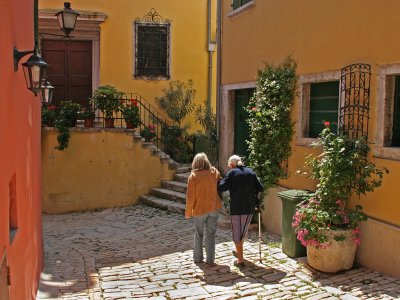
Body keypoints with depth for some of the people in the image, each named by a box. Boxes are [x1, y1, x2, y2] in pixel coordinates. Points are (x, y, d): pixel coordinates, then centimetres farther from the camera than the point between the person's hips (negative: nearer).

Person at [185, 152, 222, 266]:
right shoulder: (214, 172, -2)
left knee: (198, 234, 15)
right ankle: (210, 260, 10)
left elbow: (190, 196, -9)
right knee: (211, 234, 9)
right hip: (214, 208, 2)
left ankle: (198, 258, 23)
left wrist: (188, 212, 0)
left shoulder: (193, 176, -11)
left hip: (200, 209, -2)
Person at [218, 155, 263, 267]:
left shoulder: (232, 173, -7)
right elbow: (260, 188, 5)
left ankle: (240, 260, 8)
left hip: (237, 208, -5)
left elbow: (221, 187, -15)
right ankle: (239, 252, 42)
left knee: (237, 233, 5)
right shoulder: (251, 172, 8)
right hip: (250, 208, 6)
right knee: (244, 231, 22)